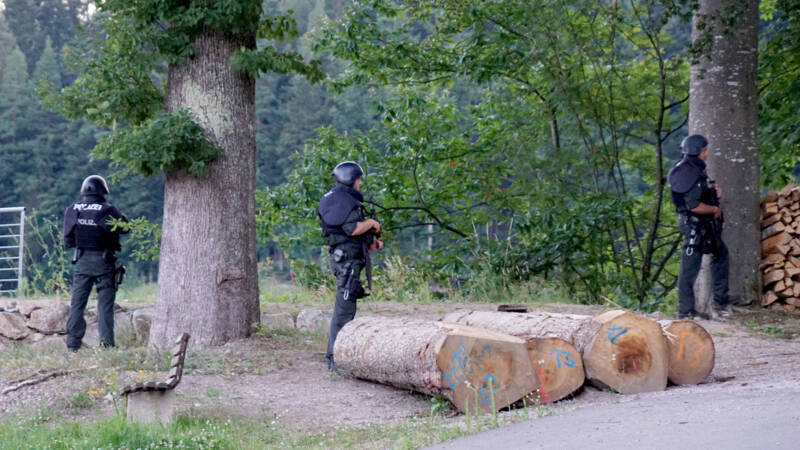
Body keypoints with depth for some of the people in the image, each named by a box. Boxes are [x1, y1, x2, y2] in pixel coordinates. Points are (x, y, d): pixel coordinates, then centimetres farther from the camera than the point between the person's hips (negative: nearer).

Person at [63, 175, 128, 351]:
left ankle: (73, 344, 6)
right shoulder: (107, 210, -10)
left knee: (77, 303, 8)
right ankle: (106, 343, -3)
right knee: (105, 304, 2)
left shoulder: (72, 210, 1)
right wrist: (119, 216, 18)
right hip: (103, 262, -3)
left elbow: (67, 239, 6)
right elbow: (125, 228, 1)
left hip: (82, 261, 3)